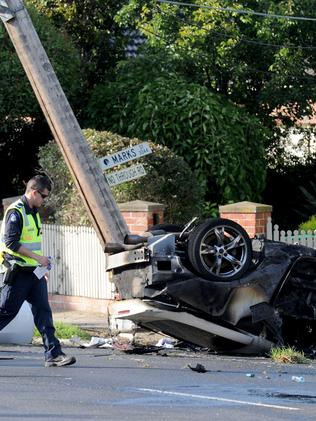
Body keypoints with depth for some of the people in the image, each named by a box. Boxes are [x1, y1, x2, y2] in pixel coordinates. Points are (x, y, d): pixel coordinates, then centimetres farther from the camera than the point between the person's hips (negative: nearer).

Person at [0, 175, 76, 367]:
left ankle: (54, 354, -5)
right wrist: (37, 258, -20)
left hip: (34, 272, 9)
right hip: (18, 272, -8)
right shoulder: (15, 212, -13)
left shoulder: (34, 213, 17)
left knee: (43, 311, 0)